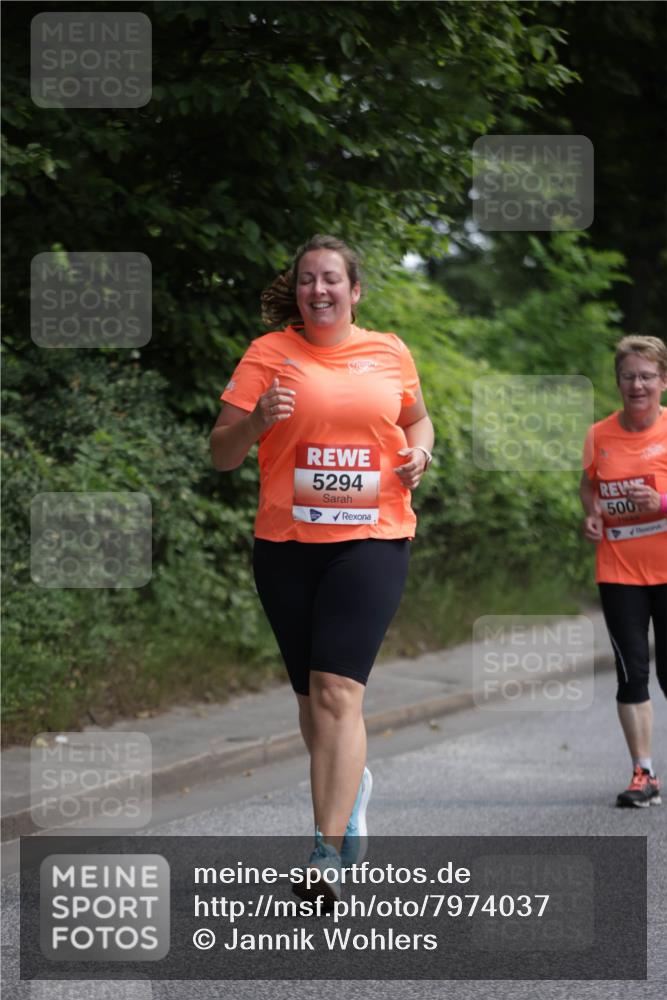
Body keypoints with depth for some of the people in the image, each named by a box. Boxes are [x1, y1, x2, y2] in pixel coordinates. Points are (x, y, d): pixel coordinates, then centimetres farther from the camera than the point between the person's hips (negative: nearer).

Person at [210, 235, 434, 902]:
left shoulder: (390, 352, 7)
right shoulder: (269, 353, 2)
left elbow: (416, 417, 26)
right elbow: (221, 453, 0)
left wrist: (418, 451, 4)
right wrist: (257, 421, -20)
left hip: (371, 538, -1)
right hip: (286, 544, 2)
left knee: (337, 691, -15)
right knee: (311, 696, 12)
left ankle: (329, 854, -18)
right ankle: (352, 784, 43)